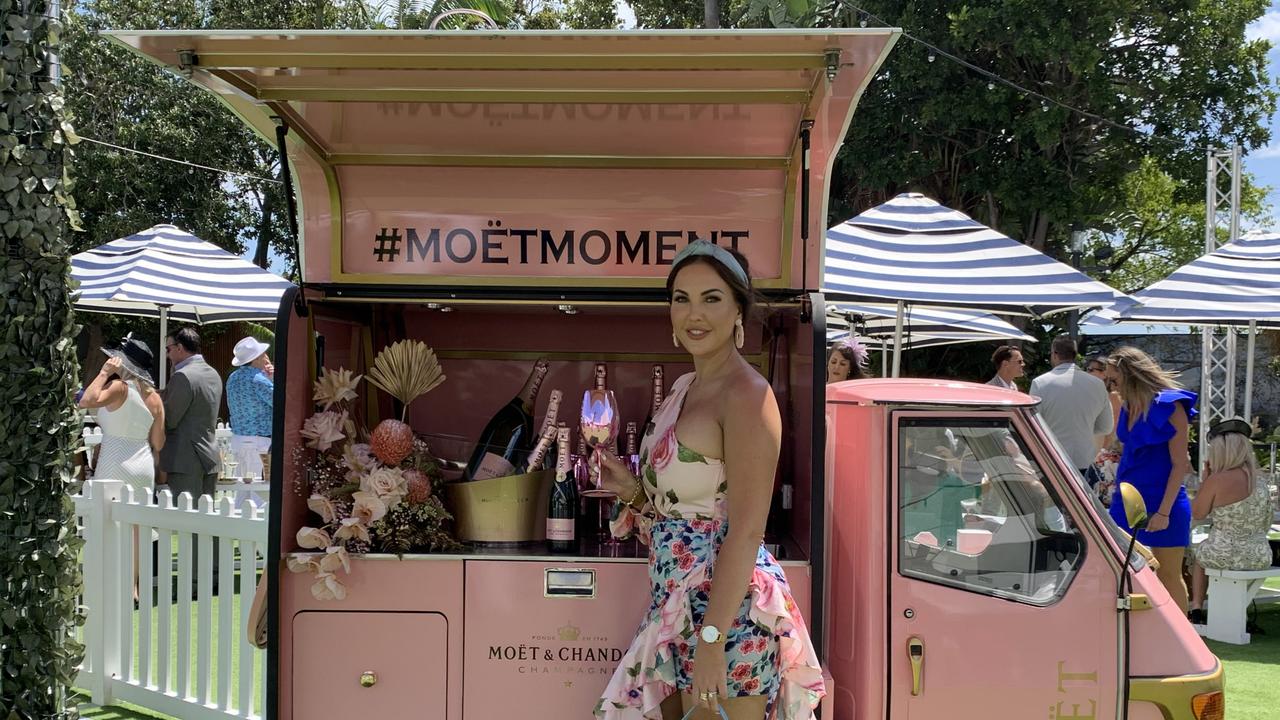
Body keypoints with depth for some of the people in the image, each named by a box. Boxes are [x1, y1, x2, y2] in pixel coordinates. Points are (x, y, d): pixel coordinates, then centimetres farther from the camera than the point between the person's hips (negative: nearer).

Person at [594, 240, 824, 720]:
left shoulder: (746, 395, -16)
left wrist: (712, 638, -24)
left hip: (727, 609, -9)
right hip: (677, 607, 9)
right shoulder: (684, 388, 11)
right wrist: (630, 488, 2)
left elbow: (746, 531, -21)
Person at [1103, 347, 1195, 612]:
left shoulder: (1170, 406, -12)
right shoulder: (1130, 406, 8)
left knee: (1168, 577, 3)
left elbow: (1179, 464, -14)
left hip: (1161, 502, -7)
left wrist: (1164, 511, -17)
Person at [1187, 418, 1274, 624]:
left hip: (1223, 556, -4)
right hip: (1260, 558, 4)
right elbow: (1265, 526, 13)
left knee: (1199, 554, 32)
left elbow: (1197, 514, -4)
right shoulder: (1261, 480, 1)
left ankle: (1196, 608, 33)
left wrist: (1204, 480, 3)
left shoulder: (1216, 480, -18)